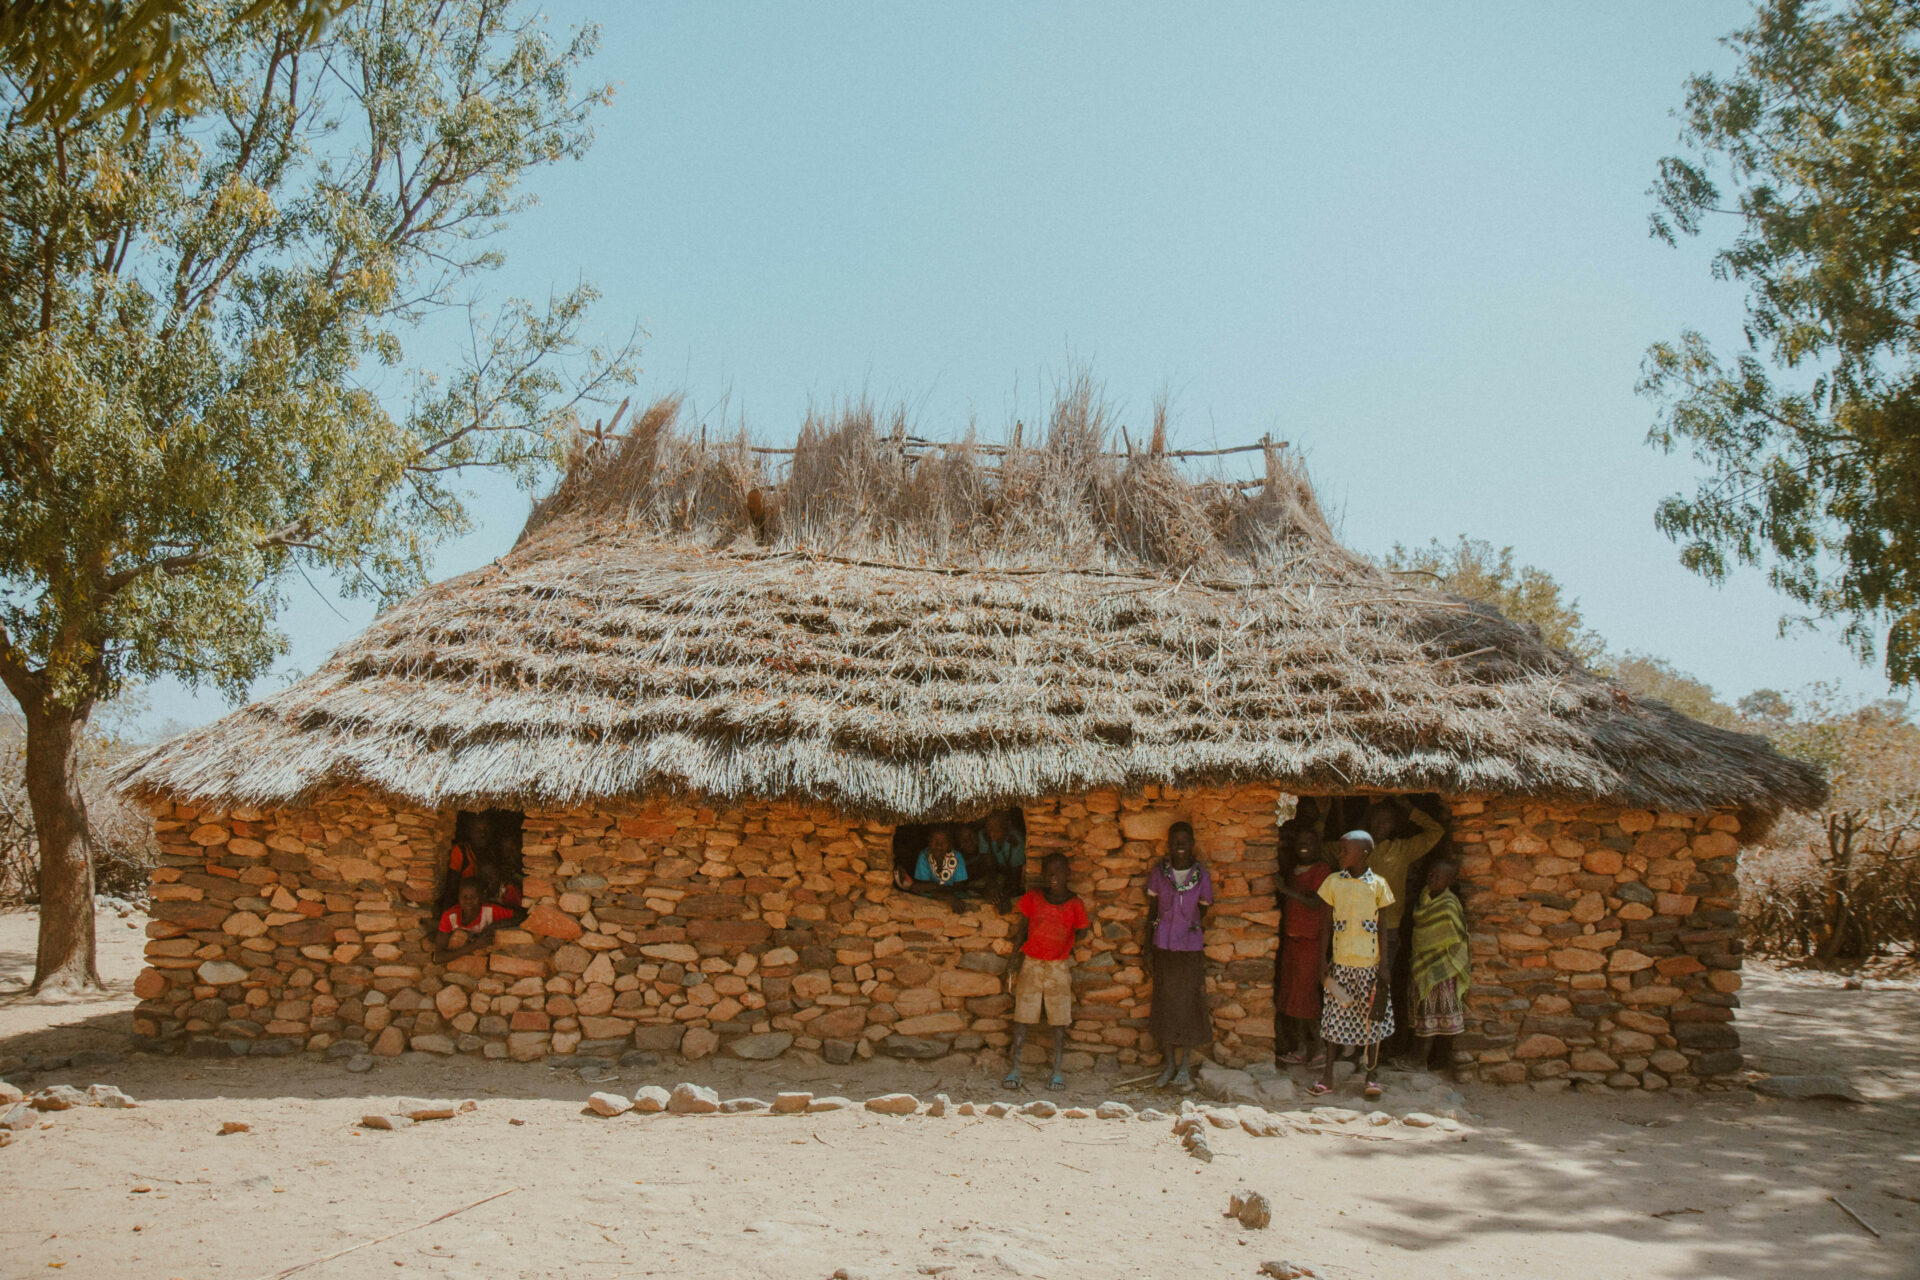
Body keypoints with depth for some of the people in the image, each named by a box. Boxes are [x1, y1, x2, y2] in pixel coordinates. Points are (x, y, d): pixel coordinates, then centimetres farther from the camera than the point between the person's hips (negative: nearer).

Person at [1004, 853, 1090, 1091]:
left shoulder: (1074, 903, -3)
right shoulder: (1033, 897, -1)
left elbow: (1080, 933, 8)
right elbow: (1021, 927, 6)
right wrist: (1016, 955, 3)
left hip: (1059, 966, 0)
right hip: (1030, 963, 0)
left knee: (1059, 1020, 2)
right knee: (1022, 1016, 2)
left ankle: (1057, 1071, 11)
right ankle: (1015, 1068, 10)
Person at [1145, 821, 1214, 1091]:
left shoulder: (1202, 876, -3)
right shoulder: (1158, 872, -2)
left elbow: (1203, 914, 4)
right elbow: (1152, 910, 5)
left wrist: (1203, 952, 5)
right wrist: (1148, 948, 3)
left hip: (1190, 948, -1)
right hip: (1163, 947, 1)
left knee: (1188, 1005, 3)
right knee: (1164, 1004, 6)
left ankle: (1181, 1066, 15)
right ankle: (1169, 1065, 18)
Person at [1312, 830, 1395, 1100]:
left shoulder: (1378, 885, 0)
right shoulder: (1333, 882, 2)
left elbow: (1383, 927, 3)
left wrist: (1385, 964, -3)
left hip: (1370, 963, -1)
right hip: (1341, 963, 1)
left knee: (1372, 1018, 4)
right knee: (1335, 1018, 4)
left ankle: (1372, 1075, 17)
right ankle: (1327, 1075, 11)